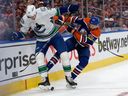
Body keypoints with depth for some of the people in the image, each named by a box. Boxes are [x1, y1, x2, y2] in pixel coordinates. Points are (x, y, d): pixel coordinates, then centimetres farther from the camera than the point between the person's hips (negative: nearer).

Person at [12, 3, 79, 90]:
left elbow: (57, 11, -19)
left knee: (64, 54, -9)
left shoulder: (43, 12, -30)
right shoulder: (25, 19, -17)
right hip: (42, 39, 2)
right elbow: (23, 31, -3)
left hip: (54, 35, -2)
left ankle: (69, 78, 9)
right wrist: (18, 35, -22)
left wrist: (69, 9, -26)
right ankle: (46, 81, -14)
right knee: (39, 56, -20)